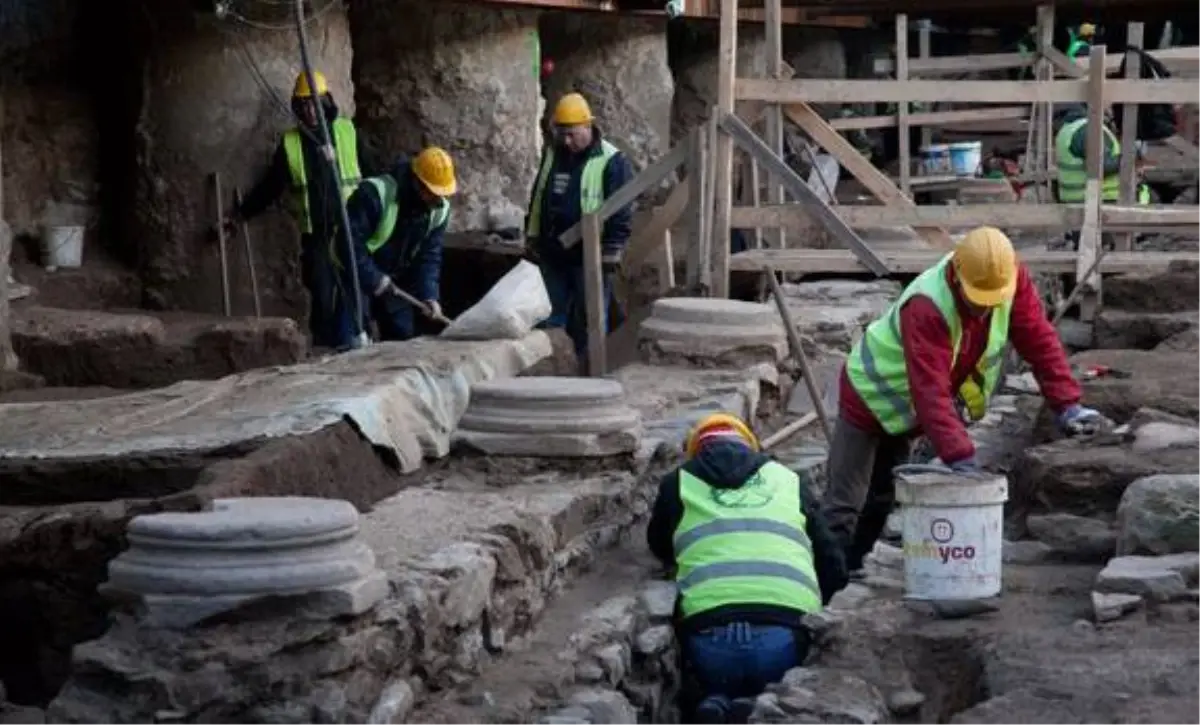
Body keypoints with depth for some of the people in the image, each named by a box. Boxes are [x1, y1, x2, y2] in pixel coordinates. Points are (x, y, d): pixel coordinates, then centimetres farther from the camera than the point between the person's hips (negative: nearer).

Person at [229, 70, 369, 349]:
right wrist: (241, 214, 7)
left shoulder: (348, 132, 1)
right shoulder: (290, 143, 5)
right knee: (321, 296, 1)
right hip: (315, 233, 1)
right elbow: (269, 186, 11)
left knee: (351, 293, -3)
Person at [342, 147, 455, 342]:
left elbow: (429, 256, -3)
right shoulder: (375, 194, -30)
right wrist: (373, 278, -28)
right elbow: (349, 241, -29)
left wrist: (429, 295, -16)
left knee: (404, 336, 8)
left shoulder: (440, 210, -8)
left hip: (395, 282, 6)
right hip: (356, 276, -6)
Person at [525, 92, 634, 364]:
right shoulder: (551, 155, 10)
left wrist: (612, 252, -13)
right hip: (552, 254, 6)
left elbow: (621, 212, -11)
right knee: (553, 316, 11)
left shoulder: (611, 161, -10)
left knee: (589, 320, -1)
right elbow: (536, 199, 19)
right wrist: (531, 237, 17)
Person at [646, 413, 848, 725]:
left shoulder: (678, 483, 20)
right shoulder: (789, 480, 21)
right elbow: (833, 567, 19)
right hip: (785, 632, 0)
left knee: (716, 686, 32)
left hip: (710, 635, 0)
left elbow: (660, 548, 37)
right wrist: (818, 616, 35)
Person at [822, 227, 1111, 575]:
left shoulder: (1013, 280, -20)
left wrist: (1067, 405, -19)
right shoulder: (925, 307, -39)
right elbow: (930, 390, -43)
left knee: (882, 499, 16)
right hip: (873, 395, -7)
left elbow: (1040, 341, -12)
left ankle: (850, 570, 28)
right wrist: (960, 458, -48)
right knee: (845, 505, -8)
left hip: (910, 413, 7)